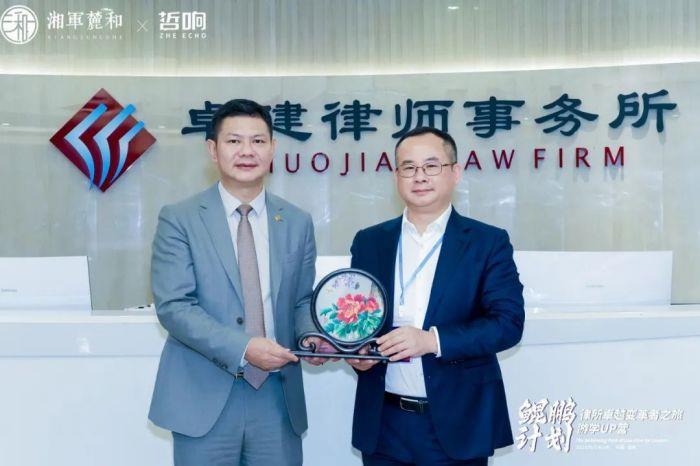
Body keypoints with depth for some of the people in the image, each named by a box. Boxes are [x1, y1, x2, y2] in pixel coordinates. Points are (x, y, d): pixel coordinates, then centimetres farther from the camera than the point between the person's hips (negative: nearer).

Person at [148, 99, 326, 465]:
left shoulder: (297, 223, 7)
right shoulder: (179, 219, -4)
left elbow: (302, 301, 12)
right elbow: (173, 307, -11)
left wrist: (312, 335, -10)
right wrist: (241, 348, -22)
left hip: (278, 397, 3)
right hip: (205, 397, -3)